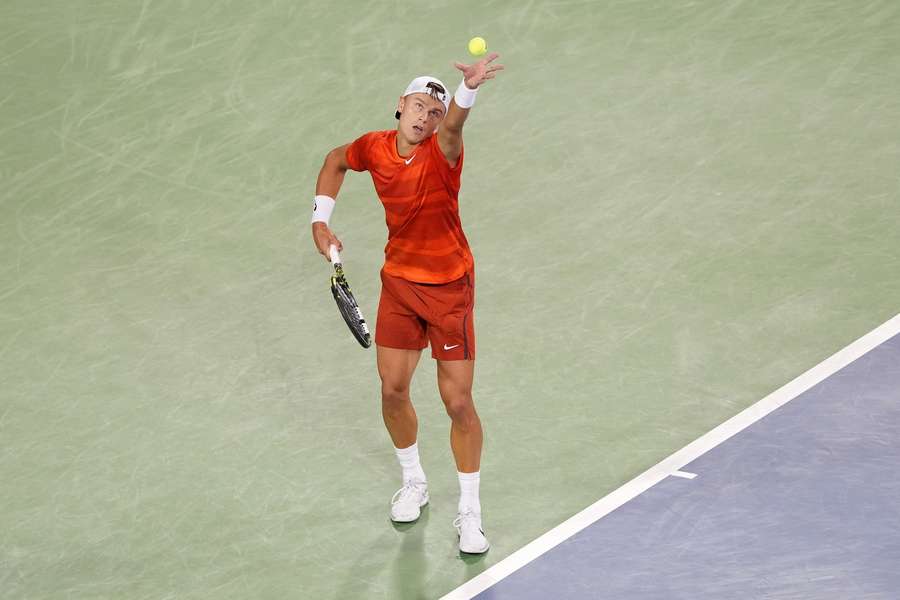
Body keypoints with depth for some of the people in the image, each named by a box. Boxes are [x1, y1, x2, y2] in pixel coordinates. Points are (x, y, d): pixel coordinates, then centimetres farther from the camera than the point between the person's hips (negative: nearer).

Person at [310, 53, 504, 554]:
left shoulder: (442, 152, -20)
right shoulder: (375, 148, -6)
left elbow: (454, 124, -44)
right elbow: (336, 161, 17)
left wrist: (470, 89, -67)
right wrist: (321, 220, 7)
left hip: (449, 287, -4)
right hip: (399, 283, 4)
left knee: (458, 402, -3)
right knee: (393, 390, 8)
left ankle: (470, 513, 11)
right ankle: (414, 484, 34)